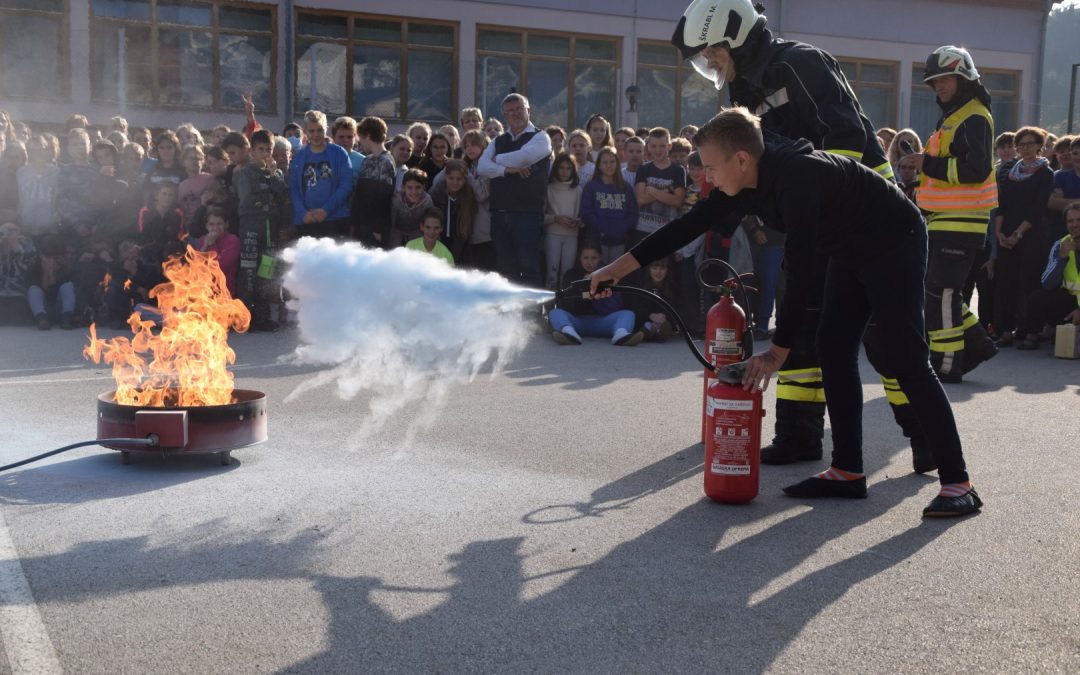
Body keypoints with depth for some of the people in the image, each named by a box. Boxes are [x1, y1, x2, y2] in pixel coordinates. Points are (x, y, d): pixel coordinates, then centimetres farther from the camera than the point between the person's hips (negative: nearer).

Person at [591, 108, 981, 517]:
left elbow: (802, 269, -33)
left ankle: (957, 483, -10)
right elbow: (690, 226, 2)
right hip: (851, 250, 9)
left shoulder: (797, 176, -33)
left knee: (908, 361, -14)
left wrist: (778, 350, -29)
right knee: (833, 349, 4)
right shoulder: (748, 183, -5)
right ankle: (847, 471, 9)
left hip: (895, 243, -9)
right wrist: (621, 267, 2)